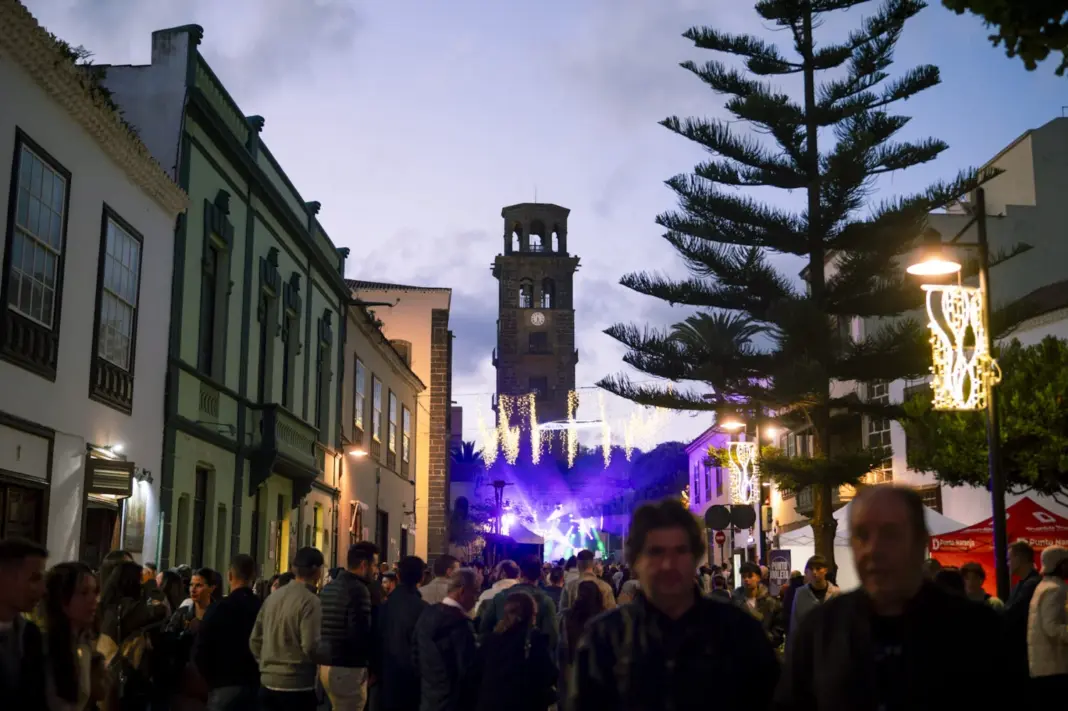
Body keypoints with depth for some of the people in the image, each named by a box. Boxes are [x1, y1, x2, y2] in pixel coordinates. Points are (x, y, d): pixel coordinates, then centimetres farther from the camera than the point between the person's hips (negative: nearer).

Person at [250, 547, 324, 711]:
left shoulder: (272, 597, 8)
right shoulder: (311, 601, -14)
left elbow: (255, 640, 11)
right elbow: (311, 646, -20)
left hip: (268, 683, 6)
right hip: (298, 686, -6)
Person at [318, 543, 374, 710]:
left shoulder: (327, 588, 13)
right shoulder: (358, 590, -15)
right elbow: (360, 633, -21)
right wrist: (369, 663, -5)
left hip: (325, 665, 9)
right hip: (348, 668, -9)